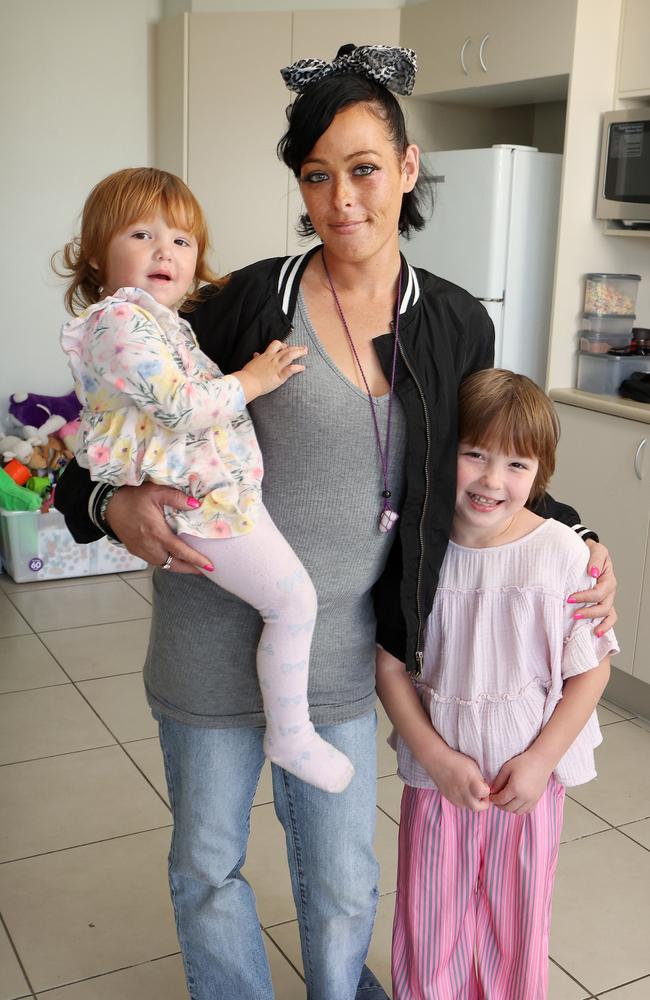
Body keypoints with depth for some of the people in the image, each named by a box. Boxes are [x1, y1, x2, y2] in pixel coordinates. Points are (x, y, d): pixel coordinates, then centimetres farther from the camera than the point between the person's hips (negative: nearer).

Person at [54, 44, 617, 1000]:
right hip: (214, 634, -1)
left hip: (340, 651, 2)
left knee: (342, 885, 16)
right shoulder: (255, 299, -10)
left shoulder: (458, 326, -1)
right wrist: (112, 502, -21)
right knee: (206, 865, 17)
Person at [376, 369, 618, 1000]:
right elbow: (389, 667, -5)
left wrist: (540, 760, -13)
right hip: (437, 774, 1)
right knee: (430, 923, 16)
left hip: (530, 779, 0)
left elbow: (590, 670, -7)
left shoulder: (563, 554, -15)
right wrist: (437, 758, -12)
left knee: (517, 924, 19)